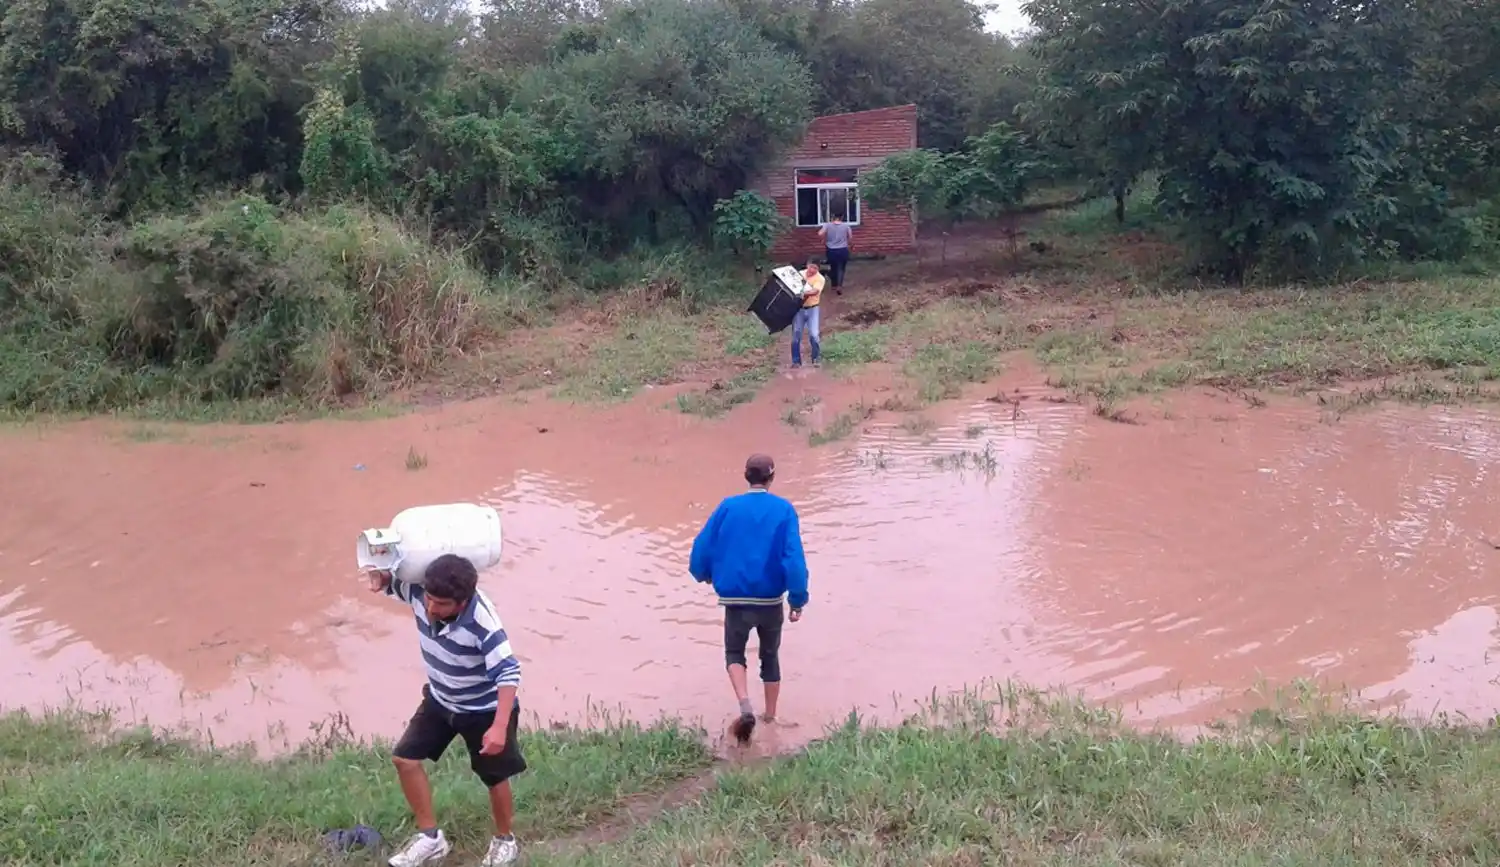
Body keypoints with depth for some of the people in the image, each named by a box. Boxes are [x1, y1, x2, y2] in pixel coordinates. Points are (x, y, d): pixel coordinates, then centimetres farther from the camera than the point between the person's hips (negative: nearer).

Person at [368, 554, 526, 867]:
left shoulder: (482, 622, -38)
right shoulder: (419, 591, -22)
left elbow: (508, 673, -35)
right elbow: (389, 582, -2)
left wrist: (499, 727, -40)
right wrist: (380, 577, -28)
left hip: (485, 708, -6)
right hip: (441, 699, 6)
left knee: (494, 778, 8)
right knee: (405, 757, 2)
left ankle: (504, 841, 35)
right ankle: (430, 837, 17)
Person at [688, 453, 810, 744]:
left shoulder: (728, 506, -4)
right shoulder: (784, 510, -7)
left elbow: (702, 546, 0)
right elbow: (794, 558, -14)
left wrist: (704, 575, 21)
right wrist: (798, 600, -8)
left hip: (736, 599, 0)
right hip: (771, 600, 0)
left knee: (734, 654, 20)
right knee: (770, 656, 22)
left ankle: (745, 706, -4)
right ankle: (770, 717, 29)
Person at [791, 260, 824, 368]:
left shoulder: (820, 278, -8)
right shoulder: (800, 274, 3)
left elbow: (815, 291, -25)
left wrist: (805, 293, -43)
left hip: (812, 309, -3)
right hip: (799, 308, 3)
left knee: (813, 334, -9)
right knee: (796, 334, 2)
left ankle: (816, 358, 10)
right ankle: (796, 361, 11)